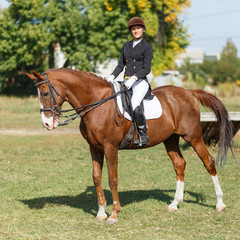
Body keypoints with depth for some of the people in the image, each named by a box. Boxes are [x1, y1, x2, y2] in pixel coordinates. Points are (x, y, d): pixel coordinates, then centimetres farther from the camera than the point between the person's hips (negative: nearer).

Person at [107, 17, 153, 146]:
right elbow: (120, 65, 17)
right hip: (126, 82, 6)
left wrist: (134, 78, -21)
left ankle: (143, 135, -22)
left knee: (134, 105, -32)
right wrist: (112, 76, -1)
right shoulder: (126, 45, 18)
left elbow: (147, 69, -7)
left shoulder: (147, 47, 1)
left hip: (140, 82, -6)